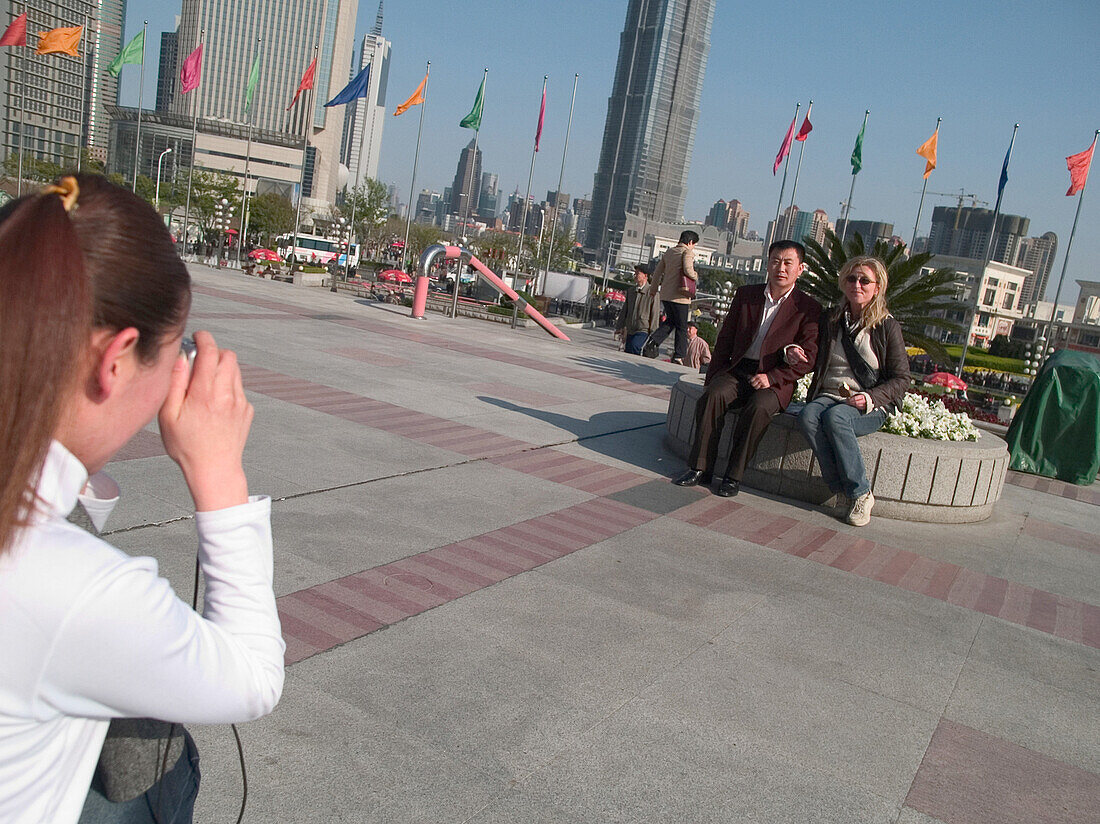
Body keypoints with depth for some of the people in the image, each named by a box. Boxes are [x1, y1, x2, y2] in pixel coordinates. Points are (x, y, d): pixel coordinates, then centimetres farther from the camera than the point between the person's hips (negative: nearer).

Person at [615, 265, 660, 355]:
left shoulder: (651, 293, -7)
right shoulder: (630, 291, 13)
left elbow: (655, 315, -7)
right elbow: (624, 311, 18)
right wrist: (619, 328, 14)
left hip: (643, 331, -7)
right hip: (630, 331, 7)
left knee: (634, 346, -29)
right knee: (627, 353, 3)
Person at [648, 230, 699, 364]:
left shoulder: (668, 252, 14)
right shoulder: (687, 252, -7)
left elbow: (657, 272, 16)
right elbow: (688, 270, -21)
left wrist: (654, 289, 25)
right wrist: (695, 277, 0)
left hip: (665, 294, 7)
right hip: (679, 295, -6)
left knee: (670, 321, 22)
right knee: (682, 327, 3)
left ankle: (654, 340, 2)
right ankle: (679, 355, 2)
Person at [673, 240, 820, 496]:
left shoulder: (809, 309, 1)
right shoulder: (745, 295, 13)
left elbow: (808, 357, -5)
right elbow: (725, 339, 14)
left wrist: (772, 378, -17)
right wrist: (712, 377, 3)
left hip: (776, 380, -3)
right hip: (737, 370, 3)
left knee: (759, 406, -34)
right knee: (713, 394, -27)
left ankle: (734, 476, -23)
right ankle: (700, 468, -21)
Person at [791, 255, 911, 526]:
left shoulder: (888, 326, 1)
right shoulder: (830, 319, 13)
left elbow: (900, 379, 0)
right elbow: (814, 361, 22)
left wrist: (870, 398, -17)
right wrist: (795, 355, -1)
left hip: (870, 406, -3)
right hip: (828, 396, 4)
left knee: (835, 416, -35)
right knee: (808, 416, -30)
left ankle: (860, 493, -23)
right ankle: (844, 491, -24)